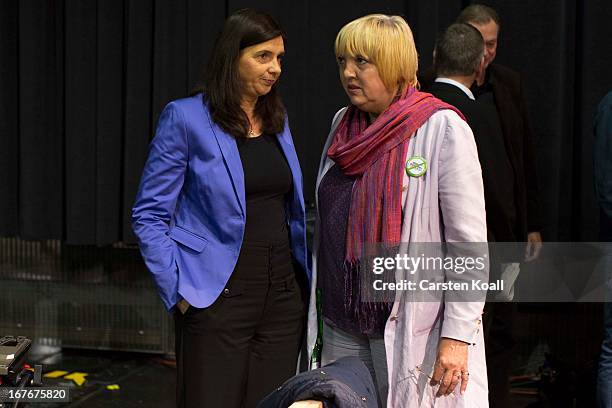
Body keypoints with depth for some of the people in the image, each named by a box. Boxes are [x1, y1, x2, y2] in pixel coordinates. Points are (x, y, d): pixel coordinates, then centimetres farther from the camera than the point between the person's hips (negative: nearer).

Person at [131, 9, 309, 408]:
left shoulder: (277, 120, 11)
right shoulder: (186, 117, -6)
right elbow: (149, 215, -5)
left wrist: (305, 277, 11)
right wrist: (179, 289, -12)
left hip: (283, 296, 6)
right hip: (219, 298, -5)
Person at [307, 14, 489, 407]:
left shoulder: (443, 129, -10)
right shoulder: (344, 124, 11)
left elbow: (469, 240, -13)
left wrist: (457, 336, -17)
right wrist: (319, 305, 18)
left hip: (412, 328, -6)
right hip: (343, 326, 6)